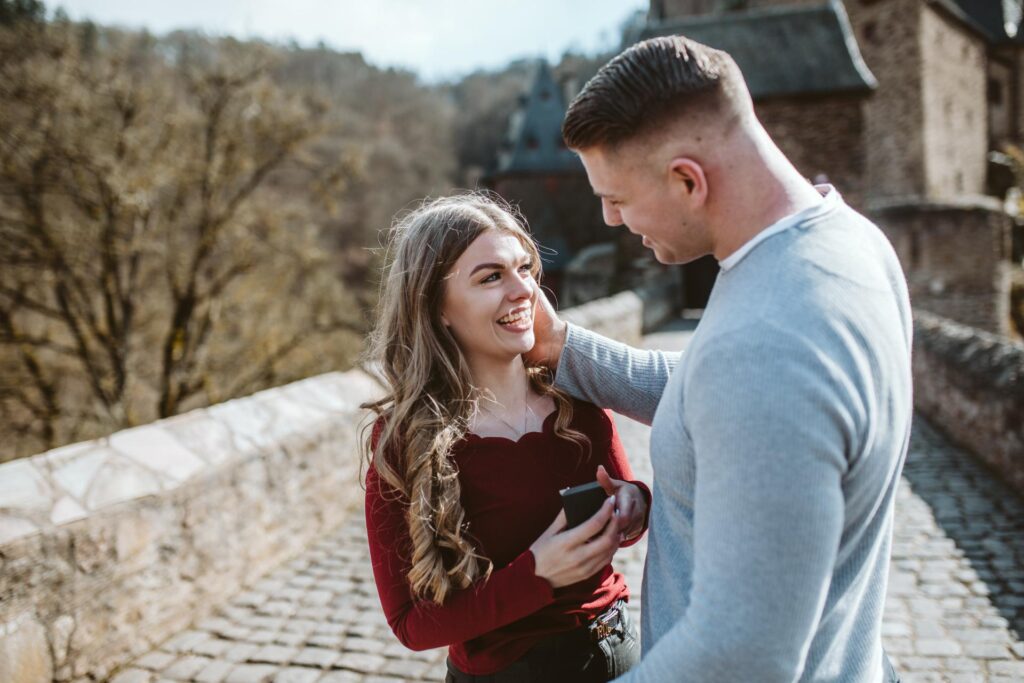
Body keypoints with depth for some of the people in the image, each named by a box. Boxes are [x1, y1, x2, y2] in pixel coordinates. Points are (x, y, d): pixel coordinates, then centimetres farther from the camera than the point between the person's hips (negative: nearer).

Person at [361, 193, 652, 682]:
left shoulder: (574, 391, -11)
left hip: (616, 643, 4)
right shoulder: (404, 439, -20)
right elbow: (412, 623, -14)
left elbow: (624, 503, 4)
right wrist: (536, 576, -27)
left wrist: (633, 507, -18)